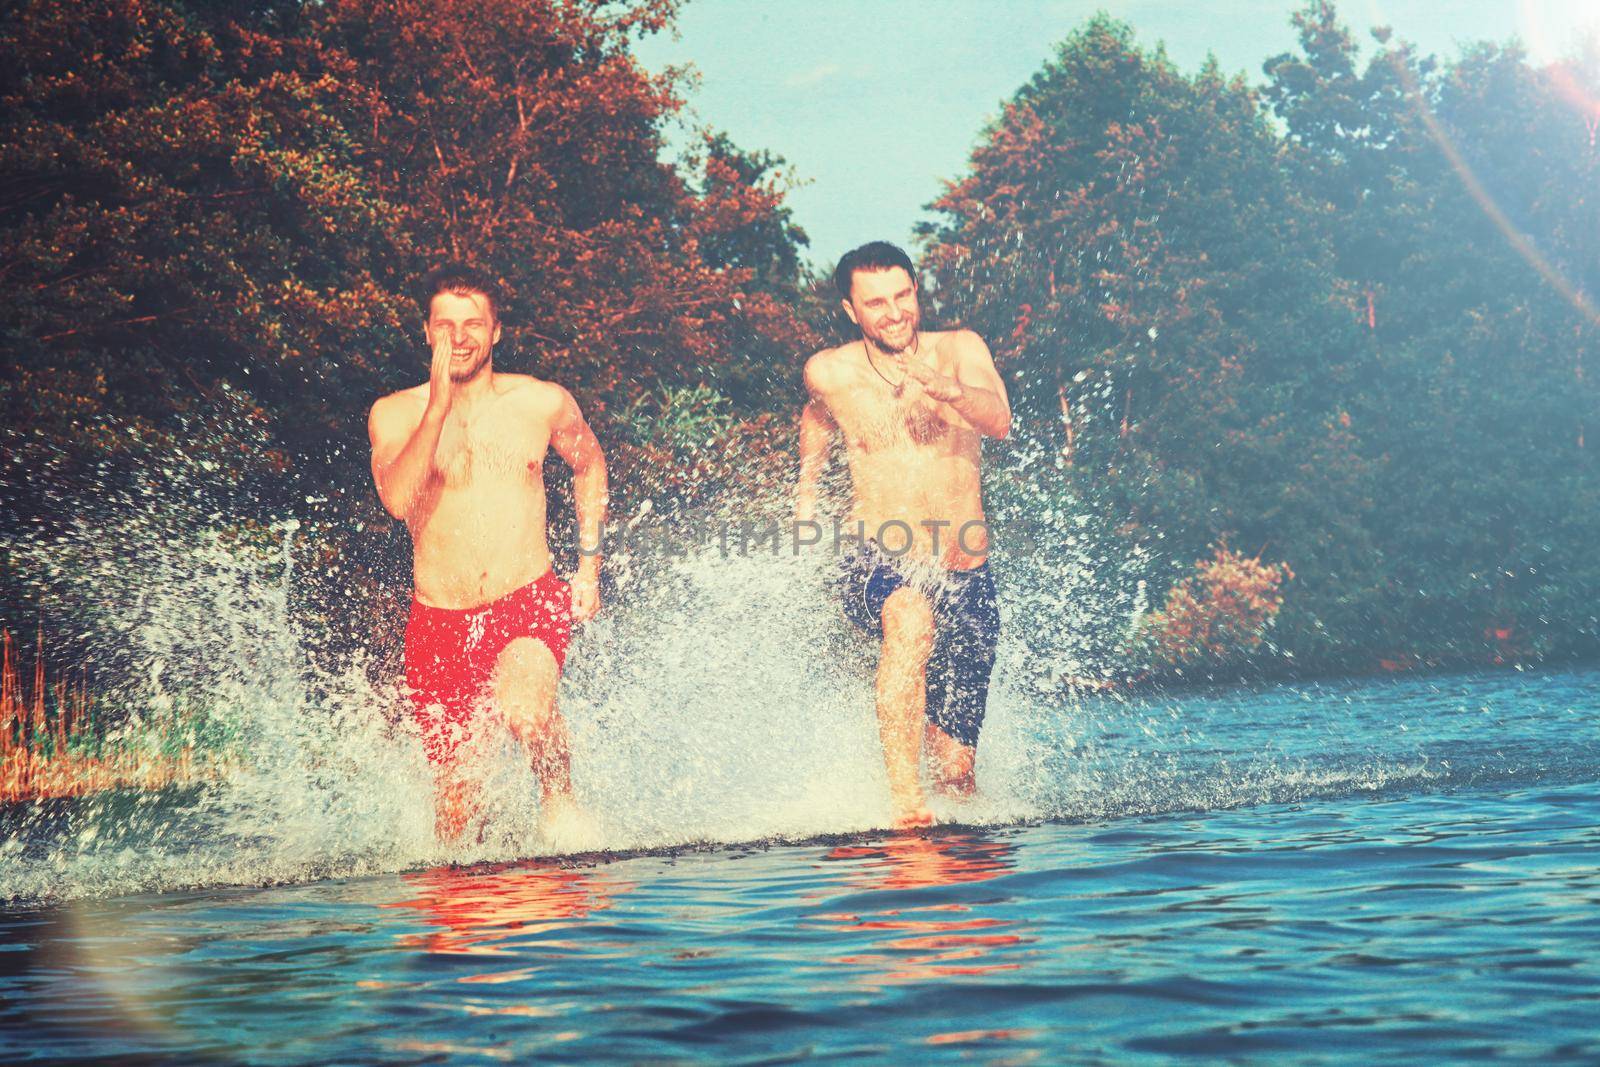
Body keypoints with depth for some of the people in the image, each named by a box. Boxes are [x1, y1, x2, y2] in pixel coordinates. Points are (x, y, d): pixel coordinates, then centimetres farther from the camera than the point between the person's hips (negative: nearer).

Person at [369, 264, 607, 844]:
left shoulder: (544, 403, 1)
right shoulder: (394, 413, -2)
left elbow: (589, 464, 22)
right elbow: (397, 499, -21)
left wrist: (589, 563, 16)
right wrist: (439, 405, -24)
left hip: (530, 601, 0)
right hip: (439, 619, 1)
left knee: (521, 705, -33)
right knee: (456, 796, -1)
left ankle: (559, 797, -4)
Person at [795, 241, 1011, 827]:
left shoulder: (960, 349, -2)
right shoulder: (830, 372, 1)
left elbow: (999, 421, -22)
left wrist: (948, 390, -40)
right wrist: (807, 485, 19)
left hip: (965, 577, 1)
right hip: (875, 567, -1)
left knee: (955, 769, 3)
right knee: (910, 617, -40)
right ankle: (901, 793, -40)